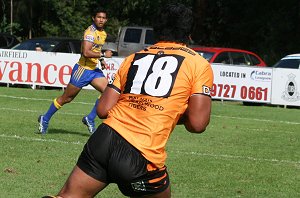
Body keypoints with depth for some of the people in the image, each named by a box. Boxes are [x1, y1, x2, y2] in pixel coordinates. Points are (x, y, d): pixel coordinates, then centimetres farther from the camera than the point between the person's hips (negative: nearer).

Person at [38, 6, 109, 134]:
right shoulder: (91, 32, -18)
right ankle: (45, 119, 18)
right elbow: (85, 53, -28)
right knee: (66, 98, 1)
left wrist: (101, 60, 13)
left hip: (94, 69, 8)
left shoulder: (103, 33, 11)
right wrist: (102, 55, -22)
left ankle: (90, 119, -1)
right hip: (82, 69, -8)